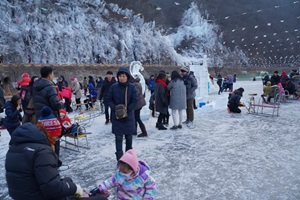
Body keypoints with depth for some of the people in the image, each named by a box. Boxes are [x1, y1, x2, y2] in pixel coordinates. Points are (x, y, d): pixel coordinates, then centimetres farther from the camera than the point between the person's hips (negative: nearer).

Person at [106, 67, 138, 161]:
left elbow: (135, 100, -6)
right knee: (118, 137, -2)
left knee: (129, 136, 14)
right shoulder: (114, 87, -5)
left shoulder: (132, 87, -7)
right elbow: (109, 99, 1)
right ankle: (119, 159, 3)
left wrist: (127, 110, -16)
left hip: (129, 116, 1)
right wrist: (115, 108, -13)